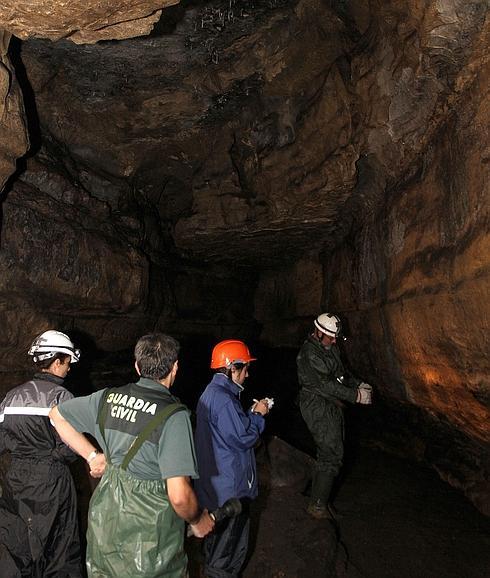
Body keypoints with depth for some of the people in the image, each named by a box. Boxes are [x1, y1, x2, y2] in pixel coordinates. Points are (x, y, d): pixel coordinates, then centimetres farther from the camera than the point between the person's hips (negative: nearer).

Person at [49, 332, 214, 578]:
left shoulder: (108, 397, -5)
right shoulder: (174, 415, -23)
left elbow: (57, 415, 12)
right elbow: (179, 496, -27)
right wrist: (198, 521, -6)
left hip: (103, 523, 5)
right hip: (147, 541, -5)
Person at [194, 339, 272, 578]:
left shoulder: (211, 392, 6)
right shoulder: (223, 399, -27)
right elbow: (243, 438, -23)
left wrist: (251, 413, 4)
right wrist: (258, 415, -10)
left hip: (214, 482, 10)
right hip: (230, 486, -10)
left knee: (217, 533, 27)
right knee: (232, 541, 9)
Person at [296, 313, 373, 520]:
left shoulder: (330, 348, 9)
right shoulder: (309, 353, -21)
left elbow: (341, 373, 19)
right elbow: (325, 384, -24)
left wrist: (358, 384, 3)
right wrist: (356, 396, -22)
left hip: (332, 406, 9)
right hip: (319, 408, -9)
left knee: (327, 454, 16)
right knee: (332, 456, -7)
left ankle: (319, 499, 30)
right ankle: (318, 506, 7)